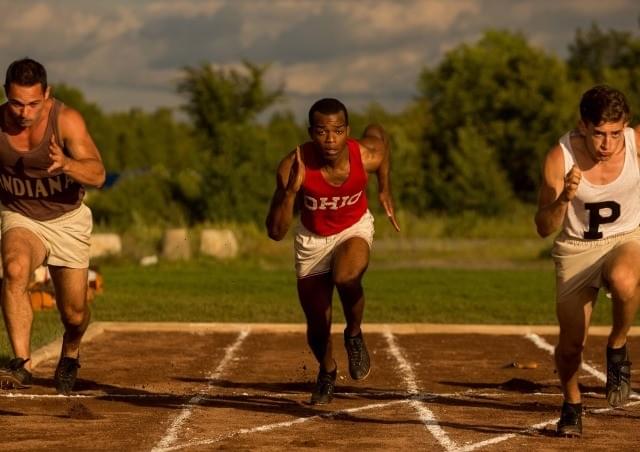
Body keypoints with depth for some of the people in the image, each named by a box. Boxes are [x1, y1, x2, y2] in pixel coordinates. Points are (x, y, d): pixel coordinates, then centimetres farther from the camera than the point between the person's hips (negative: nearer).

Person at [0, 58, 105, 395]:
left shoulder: (66, 120, -22)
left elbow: (97, 175, -32)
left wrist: (67, 164, -52)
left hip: (67, 219, 0)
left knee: (74, 314, 3)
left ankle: (70, 355, 39)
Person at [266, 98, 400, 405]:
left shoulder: (367, 156, -28)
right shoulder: (293, 167, -31)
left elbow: (377, 131, 0)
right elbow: (276, 232, -29)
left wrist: (385, 189, 2)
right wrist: (291, 191, -44)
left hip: (354, 228, -1)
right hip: (313, 238, 1)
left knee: (346, 277, -35)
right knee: (317, 325, 6)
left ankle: (354, 334, -3)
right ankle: (327, 371, 42)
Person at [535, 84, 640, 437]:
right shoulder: (560, 158, -22)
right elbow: (543, 228, -19)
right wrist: (563, 198, -36)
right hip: (576, 249, 1)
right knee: (571, 344, -2)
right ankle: (572, 404, 31)